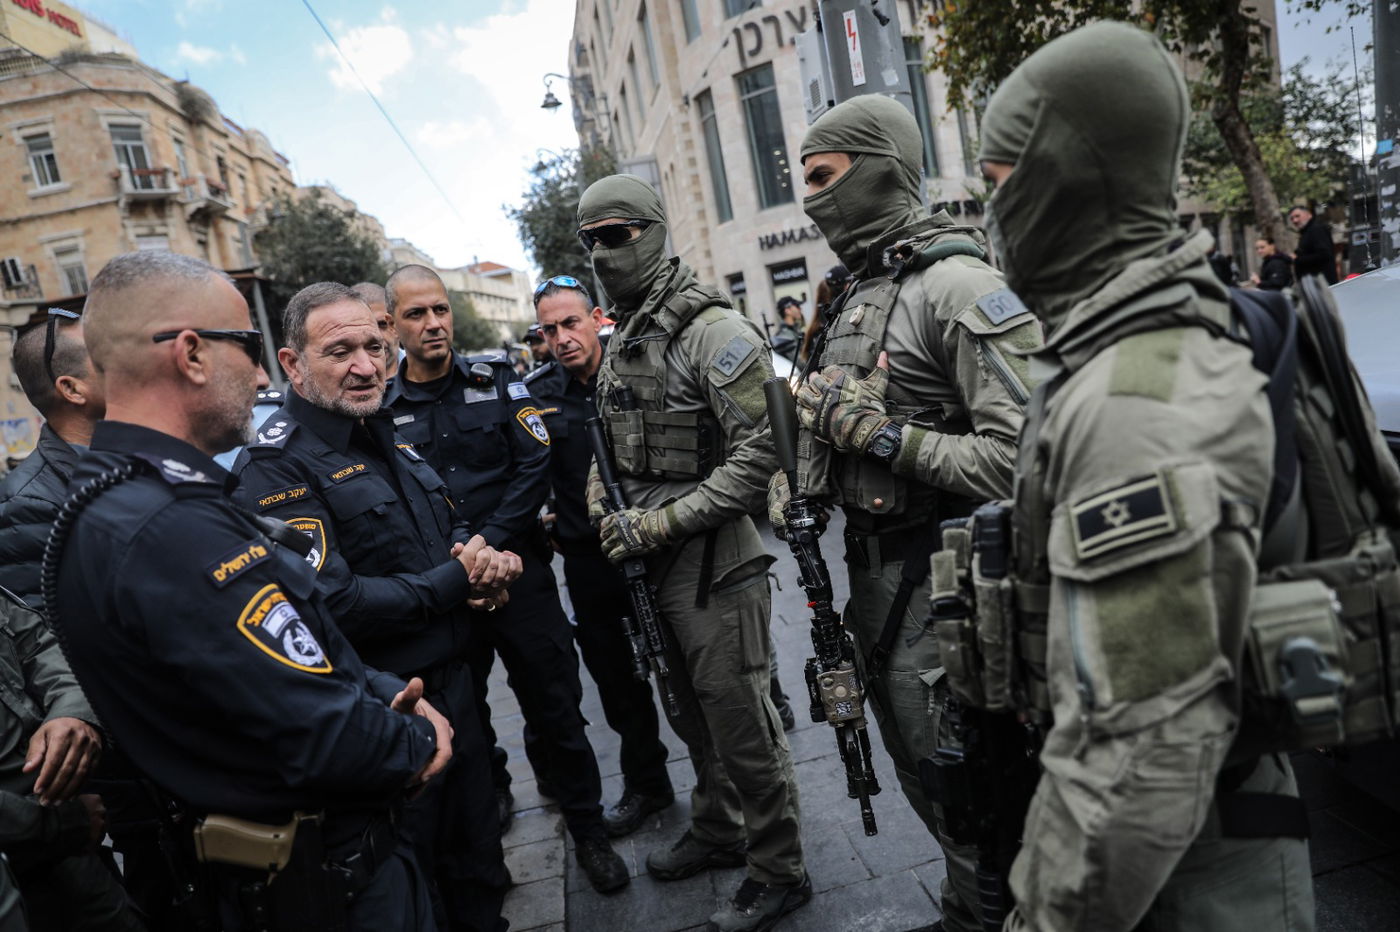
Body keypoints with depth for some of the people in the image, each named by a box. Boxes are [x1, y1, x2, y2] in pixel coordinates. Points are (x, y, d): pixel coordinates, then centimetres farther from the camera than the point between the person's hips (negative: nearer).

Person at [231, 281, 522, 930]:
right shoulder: (277, 465, -18)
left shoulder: (387, 439, 9)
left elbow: (452, 529, 18)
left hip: (451, 682, 8)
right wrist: (455, 580, -18)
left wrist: (486, 557, -6)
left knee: (478, 863, 24)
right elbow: (332, 604, -28)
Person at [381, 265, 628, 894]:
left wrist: (489, 543, -14)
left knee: (554, 703, 5)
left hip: (518, 570, -1)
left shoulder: (496, 380, 1)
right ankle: (488, 792, 47)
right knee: (462, 712, 19)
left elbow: (535, 465, -6)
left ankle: (588, 830, 22)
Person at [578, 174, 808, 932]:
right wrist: (601, 509, 5)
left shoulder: (714, 331, -16)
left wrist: (662, 522, -23)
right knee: (693, 714, 23)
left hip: (715, 563, -8)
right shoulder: (619, 343, 11)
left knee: (741, 724, 5)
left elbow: (759, 452, -22)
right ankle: (717, 831, 45)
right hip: (655, 563, 8)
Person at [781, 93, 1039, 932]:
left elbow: (1024, 453, -26)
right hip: (873, 572, 9)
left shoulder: (958, 286, -18)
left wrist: (883, 434, -24)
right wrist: (797, 474, 5)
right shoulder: (856, 291, 10)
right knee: (920, 773, 24)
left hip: (937, 580, -9)